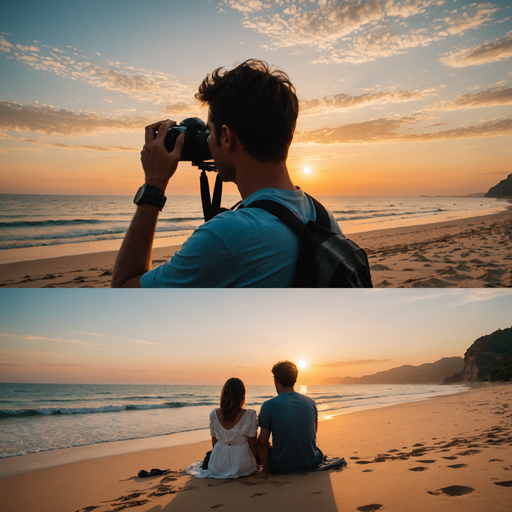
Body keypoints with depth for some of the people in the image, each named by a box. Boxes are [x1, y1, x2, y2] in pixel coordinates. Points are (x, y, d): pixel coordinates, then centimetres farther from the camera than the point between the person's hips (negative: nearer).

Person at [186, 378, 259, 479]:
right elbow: (253, 445, -12)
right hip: (242, 466, -2)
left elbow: (214, 440, 2)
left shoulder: (214, 414, -12)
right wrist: (258, 460, 8)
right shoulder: (249, 416, -21)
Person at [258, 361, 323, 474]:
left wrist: (267, 468, 2)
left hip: (282, 468, -4)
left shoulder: (268, 406, -14)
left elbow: (262, 442, -10)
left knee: (265, 447, 25)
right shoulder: (311, 402, 0)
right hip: (311, 464, 4)